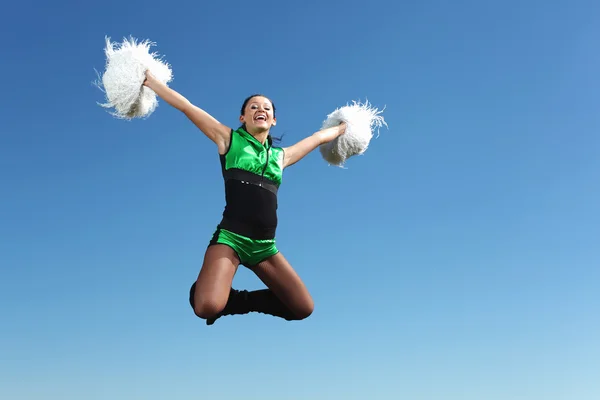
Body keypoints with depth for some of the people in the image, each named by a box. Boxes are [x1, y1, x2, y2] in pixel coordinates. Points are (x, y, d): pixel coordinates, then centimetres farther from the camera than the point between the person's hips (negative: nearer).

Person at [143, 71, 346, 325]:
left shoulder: (281, 155, 18)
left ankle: (236, 301, 17)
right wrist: (149, 79, 6)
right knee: (207, 308, -27)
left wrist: (345, 127, 45)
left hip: (265, 246, 5)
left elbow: (318, 137, 34)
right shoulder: (229, 139, 8)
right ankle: (201, 290, 11)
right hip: (230, 237, -5)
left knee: (303, 309, 0)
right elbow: (185, 106, 6)